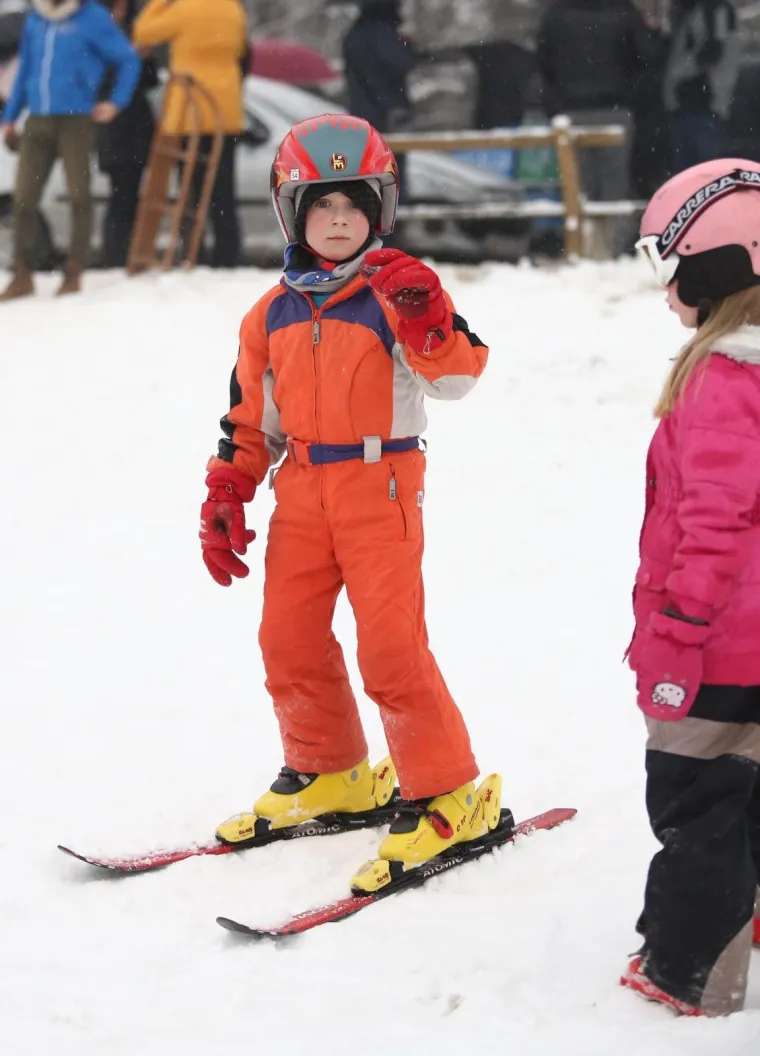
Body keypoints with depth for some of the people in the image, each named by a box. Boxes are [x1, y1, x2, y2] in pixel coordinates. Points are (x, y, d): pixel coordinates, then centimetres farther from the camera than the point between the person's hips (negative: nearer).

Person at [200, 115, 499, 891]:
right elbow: (251, 419, 16)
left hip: (381, 486, -6)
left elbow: (457, 375, -19)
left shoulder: (396, 294, -6)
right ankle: (326, 774, 31)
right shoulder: (272, 315, 10)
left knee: (391, 645, -11)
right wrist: (224, 499, 12)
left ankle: (445, 793, 0)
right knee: (288, 639, 11)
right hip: (302, 492, 6)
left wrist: (427, 318, -36)